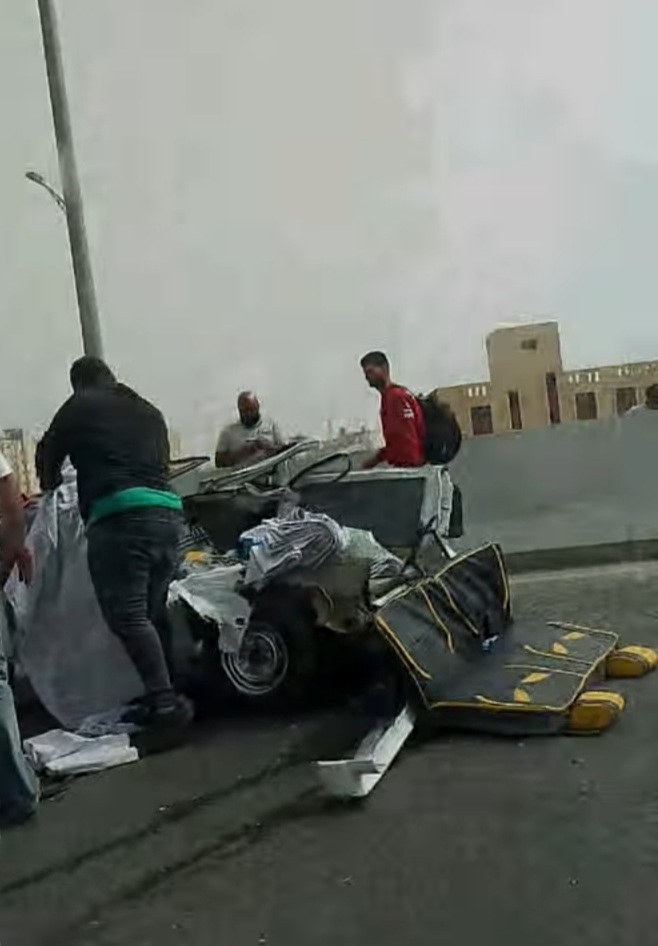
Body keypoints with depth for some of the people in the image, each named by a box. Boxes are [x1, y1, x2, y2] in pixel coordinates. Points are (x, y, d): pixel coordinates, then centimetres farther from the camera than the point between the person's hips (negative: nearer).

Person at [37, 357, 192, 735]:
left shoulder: (80, 406, 12)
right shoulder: (149, 411, 27)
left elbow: (48, 453, 23)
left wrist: (51, 485, 43)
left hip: (120, 516, -7)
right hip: (166, 512, 7)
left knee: (127, 615, -7)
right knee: (153, 613, 12)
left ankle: (165, 701, -13)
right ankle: (161, 697, 15)